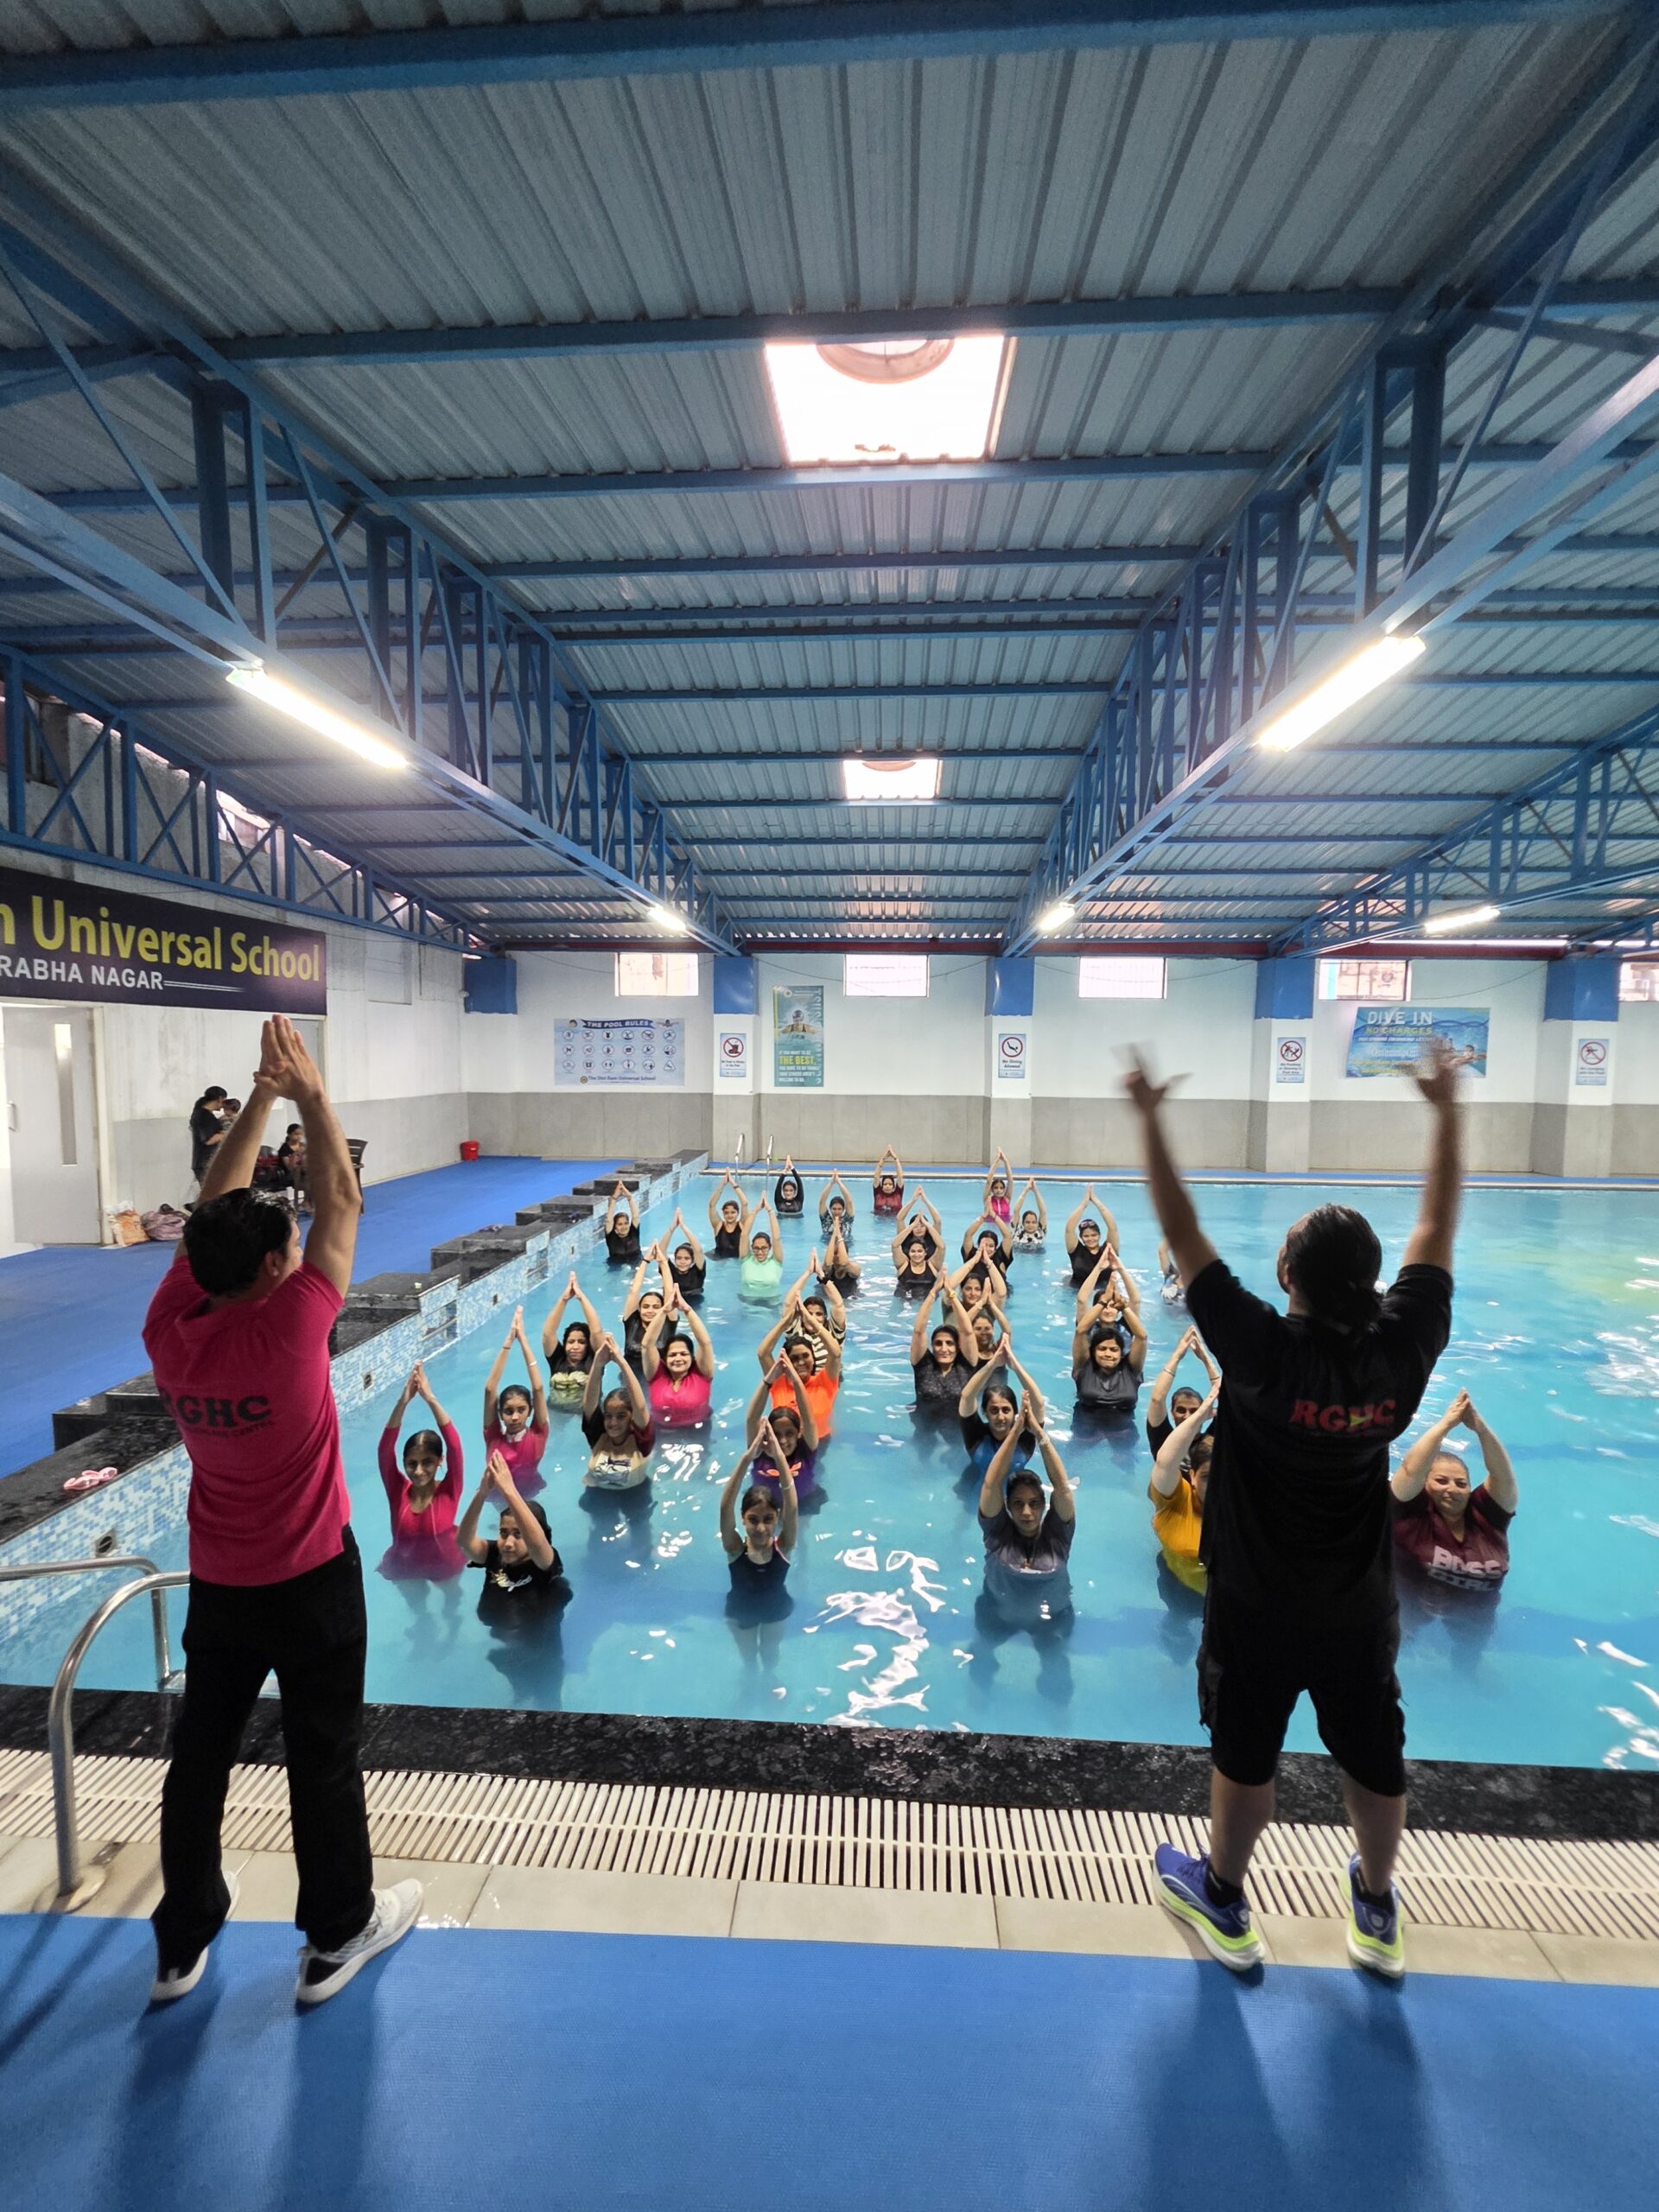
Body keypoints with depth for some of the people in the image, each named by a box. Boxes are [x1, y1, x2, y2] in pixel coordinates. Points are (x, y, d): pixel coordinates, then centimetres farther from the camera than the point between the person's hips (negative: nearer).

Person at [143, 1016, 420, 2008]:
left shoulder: (168, 1329, -14)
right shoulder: (287, 1328, -28)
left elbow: (212, 1214, -3)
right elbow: (343, 1203, -21)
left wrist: (261, 1099, -2)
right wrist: (311, 1095, -11)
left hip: (218, 1582, 5)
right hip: (311, 1580, -5)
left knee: (201, 1752, 21)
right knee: (324, 1758, 12)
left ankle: (183, 1941, 40)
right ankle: (339, 1934, 31)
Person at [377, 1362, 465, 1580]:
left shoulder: (448, 1491, -24)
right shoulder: (398, 1491, -20)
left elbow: (454, 1446, -39)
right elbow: (385, 1449, -33)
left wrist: (430, 1398, -47)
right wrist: (404, 1402, -47)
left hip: (444, 1566, -1)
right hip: (404, 1568, 1)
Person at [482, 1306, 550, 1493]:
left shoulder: (537, 1434, -14)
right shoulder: (494, 1436, -12)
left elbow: (538, 1388, -23)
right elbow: (490, 1389, -22)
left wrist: (523, 1340, -24)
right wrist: (509, 1342, -28)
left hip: (531, 1492, 0)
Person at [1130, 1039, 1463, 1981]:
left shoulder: (1263, 1350, -29)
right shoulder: (1403, 1347, -19)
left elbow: (1185, 1236, -26)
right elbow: (1439, 1228, -8)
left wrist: (1151, 1120, -21)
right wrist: (1450, 1108, 1)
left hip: (1259, 1603, -3)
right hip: (1362, 1608, 4)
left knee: (1246, 1756, 17)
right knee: (1375, 1758, 24)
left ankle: (1224, 1904, 39)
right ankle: (1379, 1913, 48)